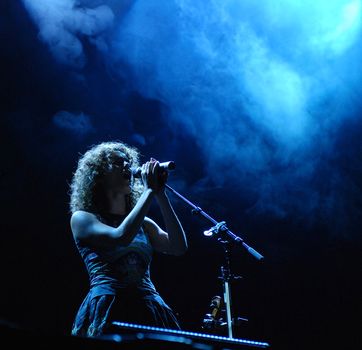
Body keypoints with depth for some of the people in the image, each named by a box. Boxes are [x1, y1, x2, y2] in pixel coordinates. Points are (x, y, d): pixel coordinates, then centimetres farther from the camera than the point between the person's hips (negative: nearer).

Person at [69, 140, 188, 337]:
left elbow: (179, 247, 5)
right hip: (108, 311, -4)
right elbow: (121, 237, -12)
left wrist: (161, 194, 3)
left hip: (150, 311, 4)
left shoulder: (144, 224, 21)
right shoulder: (82, 218, 7)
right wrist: (150, 190, -4)